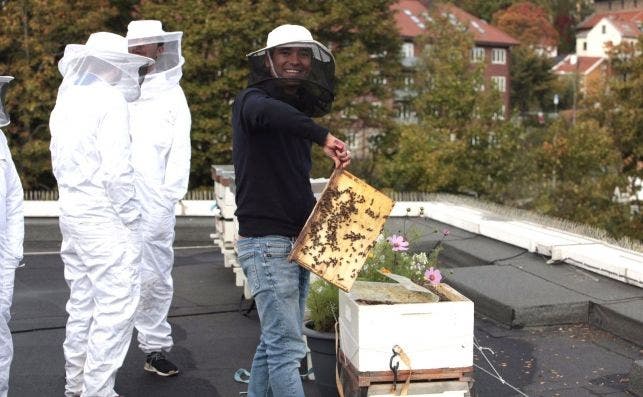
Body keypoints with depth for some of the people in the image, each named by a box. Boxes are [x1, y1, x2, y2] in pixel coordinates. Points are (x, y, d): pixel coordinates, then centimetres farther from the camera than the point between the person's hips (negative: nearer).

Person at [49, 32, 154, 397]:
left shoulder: (68, 98, 12)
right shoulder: (110, 100, -12)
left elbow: (61, 161, 11)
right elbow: (117, 170, -18)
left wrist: (73, 196, 16)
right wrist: (131, 218, -9)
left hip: (72, 213, 9)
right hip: (105, 219, -9)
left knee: (82, 304, 16)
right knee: (115, 307, -3)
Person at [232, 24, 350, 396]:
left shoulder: (299, 115, 17)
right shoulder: (252, 99, -8)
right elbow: (263, 112, -36)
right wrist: (322, 135, -35)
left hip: (298, 241, 9)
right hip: (267, 242, -8)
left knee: (275, 340, 15)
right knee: (287, 346, -8)